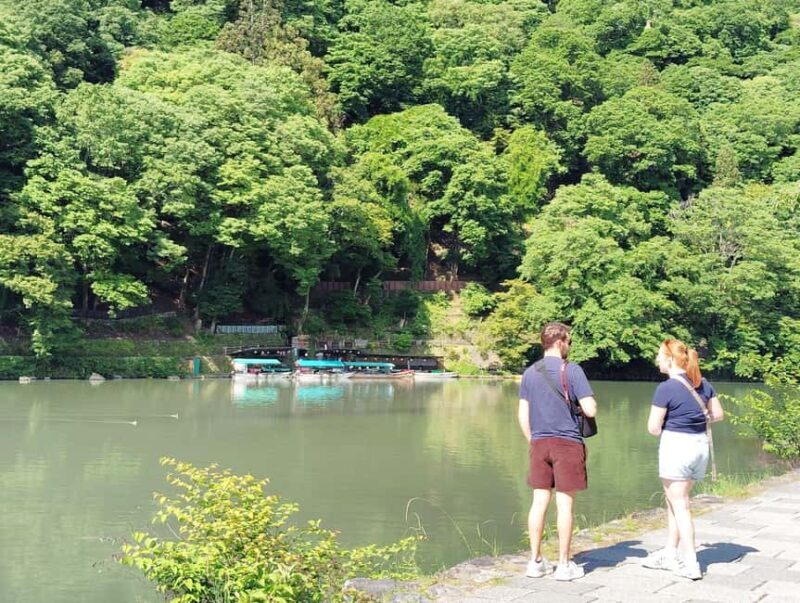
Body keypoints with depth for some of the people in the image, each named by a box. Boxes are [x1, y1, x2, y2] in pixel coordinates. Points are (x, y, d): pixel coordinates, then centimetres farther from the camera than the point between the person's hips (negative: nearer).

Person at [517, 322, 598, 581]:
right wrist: (589, 398, 8)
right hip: (567, 443, -5)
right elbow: (590, 410, -13)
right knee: (565, 504, 2)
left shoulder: (530, 372, 7)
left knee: (539, 502, 8)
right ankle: (564, 564, 8)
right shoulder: (571, 370, -9)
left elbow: (522, 414, 9)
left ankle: (535, 562, 13)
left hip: (539, 443, 5)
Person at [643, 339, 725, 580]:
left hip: (676, 445, -7)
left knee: (679, 505, 2)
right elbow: (717, 414, 14)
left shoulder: (666, 388, -14)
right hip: (700, 445, 7)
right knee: (675, 501, 18)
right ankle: (670, 553, 27)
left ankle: (691, 564, 2)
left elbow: (653, 428, -12)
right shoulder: (703, 384, 6)